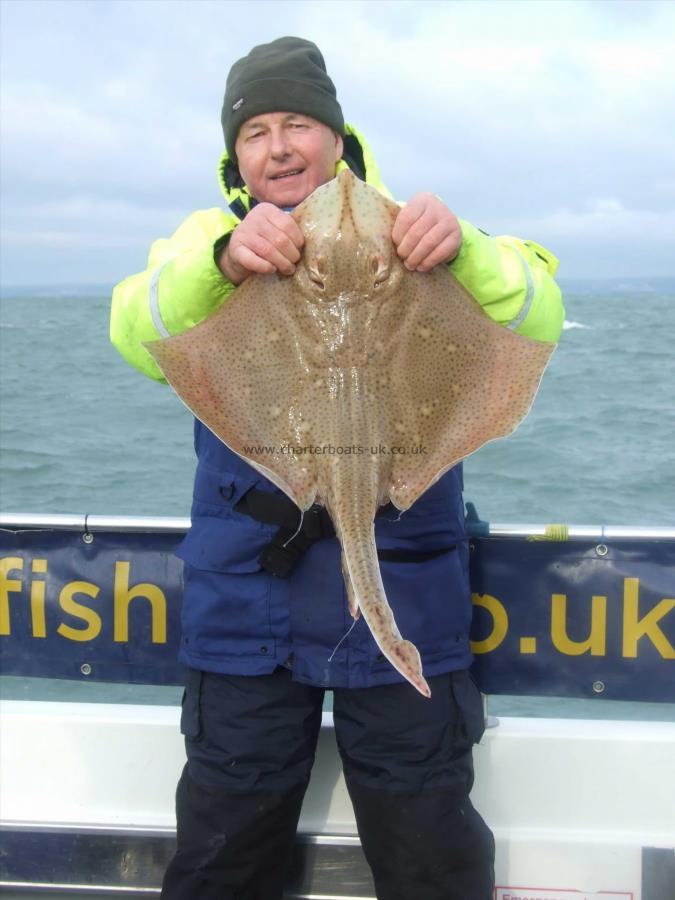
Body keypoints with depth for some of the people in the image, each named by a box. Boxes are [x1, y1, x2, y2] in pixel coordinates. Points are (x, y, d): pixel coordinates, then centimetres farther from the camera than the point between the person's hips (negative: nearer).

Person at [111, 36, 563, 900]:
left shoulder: (409, 237, 5)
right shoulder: (211, 240, 7)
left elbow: (535, 323, -10)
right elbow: (137, 336, -14)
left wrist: (464, 249, -31)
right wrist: (221, 261, -34)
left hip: (402, 596, -1)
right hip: (247, 594, 1)